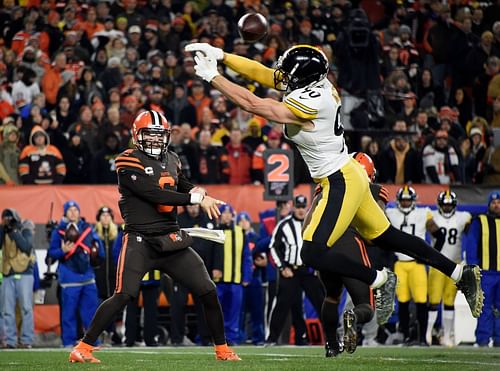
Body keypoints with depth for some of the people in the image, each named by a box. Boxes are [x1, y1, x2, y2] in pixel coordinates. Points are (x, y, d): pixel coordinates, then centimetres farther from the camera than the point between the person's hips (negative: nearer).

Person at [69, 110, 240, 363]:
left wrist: (202, 195, 6)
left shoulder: (171, 160, 13)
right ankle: (83, 347, -10)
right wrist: (195, 198, -17)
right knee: (123, 295, -18)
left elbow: (184, 186, 30)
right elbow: (155, 194, -19)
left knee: (208, 291, 4)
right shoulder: (129, 162, -9)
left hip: (171, 240, 7)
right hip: (140, 240, -6)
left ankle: (222, 349, 18)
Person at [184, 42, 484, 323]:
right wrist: (220, 55, -3)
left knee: (313, 253, -12)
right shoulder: (315, 84, 0)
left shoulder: (310, 102, -24)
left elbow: (252, 105, -23)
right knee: (386, 237, 19)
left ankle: (380, 280, -1)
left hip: (341, 183, -10)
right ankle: (462, 274, 26)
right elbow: (260, 72, 6)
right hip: (349, 174, 10)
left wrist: (212, 76, -18)